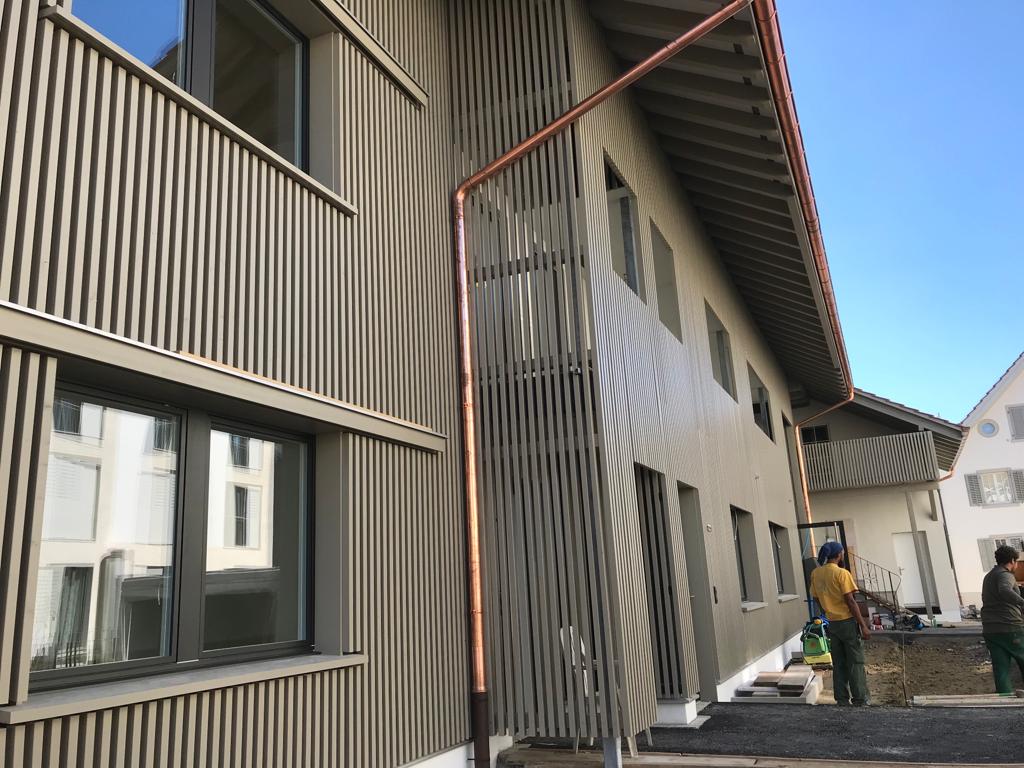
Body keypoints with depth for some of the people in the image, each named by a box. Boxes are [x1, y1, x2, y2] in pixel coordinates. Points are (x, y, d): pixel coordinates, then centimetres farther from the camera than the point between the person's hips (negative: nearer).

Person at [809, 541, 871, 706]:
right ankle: (860, 701, 6)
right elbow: (850, 601, -16)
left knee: (838, 664, 12)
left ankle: (842, 700, 14)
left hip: (832, 624, 6)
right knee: (855, 663, 3)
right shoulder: (842, 573, -15)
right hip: (848, 622, -6)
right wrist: (863, 626, -12)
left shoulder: (815, 573, 3)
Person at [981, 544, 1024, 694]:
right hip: (1010, 627, -8)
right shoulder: (1005, 575, -8)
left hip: (989, 630, 8)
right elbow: (1005, 591, -31)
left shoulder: (989, 576, 21)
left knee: (1001, 670, 5)